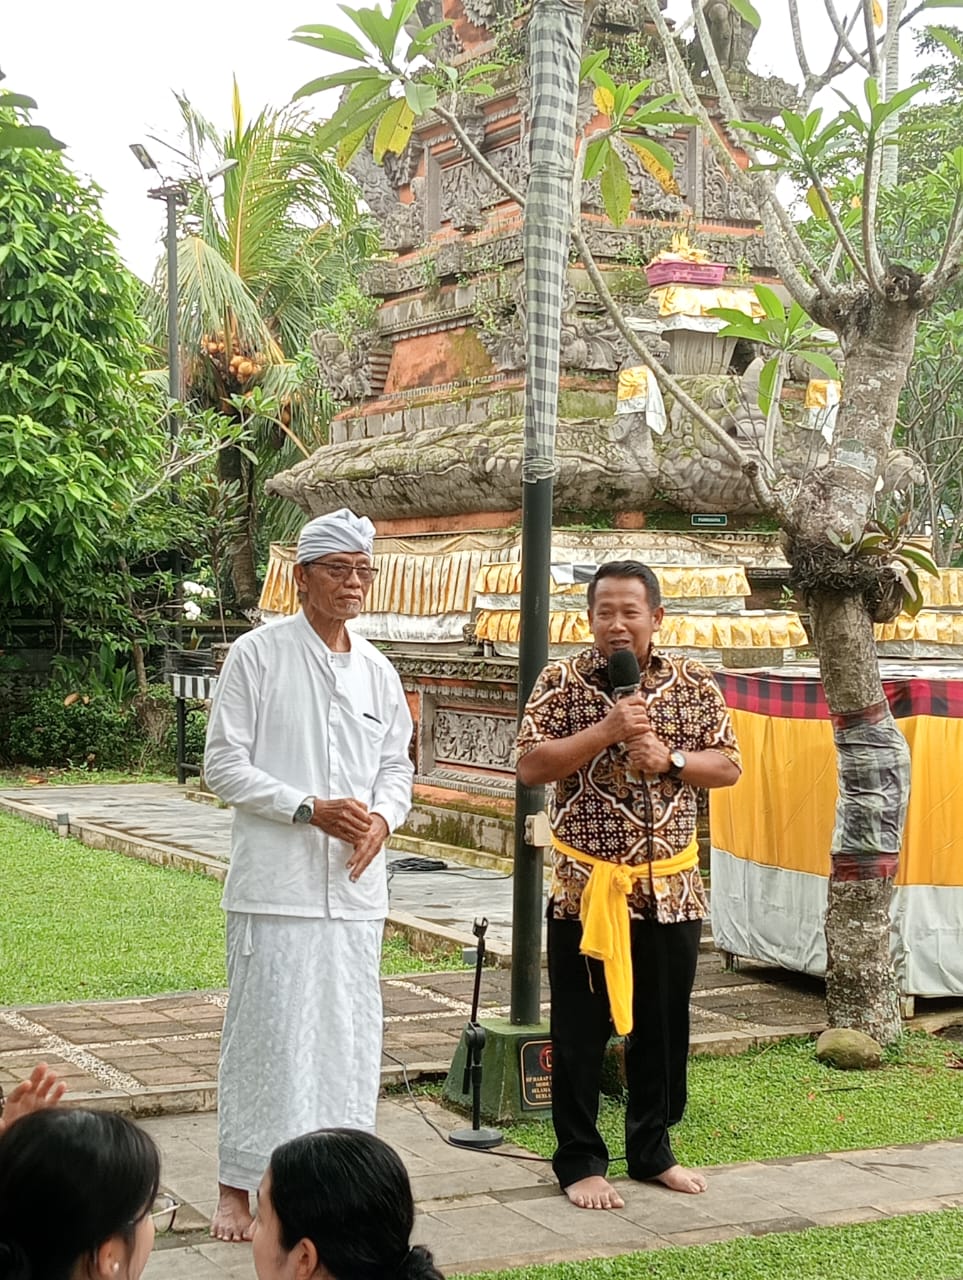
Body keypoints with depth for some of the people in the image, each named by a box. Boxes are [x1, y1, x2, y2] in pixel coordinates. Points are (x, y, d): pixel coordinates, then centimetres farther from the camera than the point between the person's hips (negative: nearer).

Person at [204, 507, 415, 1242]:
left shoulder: (378, 672, 11)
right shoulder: (258, 655, -5)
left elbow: (397, 765, 18)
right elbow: (224, 764, -7)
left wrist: (382, 817, -5)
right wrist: (311, 810, -16)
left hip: (356, 885, 5)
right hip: (277, 882, -5)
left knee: (349, 1031, 9)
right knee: (266, 1030, -2)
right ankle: (238, 1186, 9)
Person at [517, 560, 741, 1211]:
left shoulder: (696, 684, 3)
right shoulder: (563, 681, -4)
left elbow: (729, 766, 5)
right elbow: (531, 767, -10)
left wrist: (670, 759, -13)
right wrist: (606, 730, -19)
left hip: (671, 887, 3)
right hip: (585, 886, -3)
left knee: (664, 1028, 12)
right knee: (580, 1033, 4)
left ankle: (653, 1149, 28)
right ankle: (580, 1160, 16)